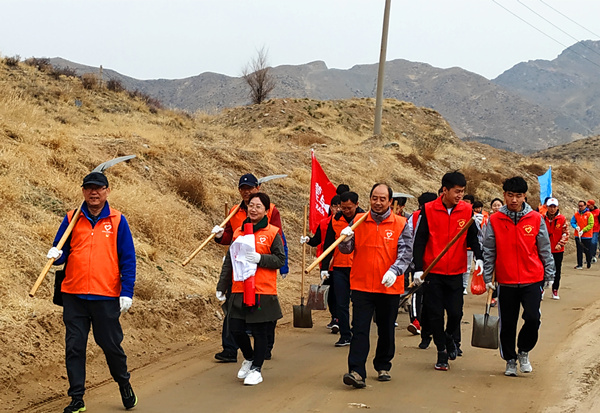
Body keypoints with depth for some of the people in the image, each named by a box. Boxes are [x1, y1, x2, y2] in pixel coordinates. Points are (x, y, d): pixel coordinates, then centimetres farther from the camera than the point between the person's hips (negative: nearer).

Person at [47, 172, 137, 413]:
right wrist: (57, 255, -16)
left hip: (106, 296, -2)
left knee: (111, 345, 6)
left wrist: (127, 293, -5)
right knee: (74, 347, 2)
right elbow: (60, 253, 9)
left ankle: (124, 384, 31)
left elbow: (128, 260, 2)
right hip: (74, 296, 2)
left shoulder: (117, 221, 2)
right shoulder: (71, 219, 7)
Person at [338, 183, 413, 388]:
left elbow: (406, 252, -6)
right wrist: (345, 239, -18)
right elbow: (347, 250, 5)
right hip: (361, 286, 0)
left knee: (386, 331, 12)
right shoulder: (358, 221, 5)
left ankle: (383, 367, 30)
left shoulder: (401, 224, 1)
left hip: (389, 287, 0)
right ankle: (357, 372, -13)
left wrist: (394, 271, -23)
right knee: (359, 329, -9)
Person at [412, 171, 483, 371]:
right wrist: (418, 269, -10)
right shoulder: (429, 210, -7)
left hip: (456, 272, 1)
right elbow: (419, 240, -4)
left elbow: (472, 236, 7)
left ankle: (451, 338, 31)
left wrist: (478, 257, -11)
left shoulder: (467, 210, -1)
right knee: (435, 314, 2)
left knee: (455, 312, -1)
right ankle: (442, 351, 18)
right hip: (432, 272, -1)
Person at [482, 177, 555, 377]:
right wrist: (487, 278, 1)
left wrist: (549, 277, 5)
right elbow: (488, 252, 4)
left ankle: (524, 352, 15)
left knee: (532, 319, -12)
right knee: (507, 324, 7)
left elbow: (545, 250, 5)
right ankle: (510, 360, 26)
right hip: (506, 281, 1)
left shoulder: (536, 219, -1)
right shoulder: (495, 220, -1)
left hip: (532, 280, -1)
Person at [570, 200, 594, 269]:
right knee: (579, 251, 2)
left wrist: (583, 230, -18)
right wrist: (576, 227, -14)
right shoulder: (576, 214, 6)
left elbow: (590, 225, -10)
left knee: (588, 251, 5)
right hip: (578, 236, 3)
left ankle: (589, 262, 27)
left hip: (587, 236, -3)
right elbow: (572, 222, 7)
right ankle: (579, 265, 6)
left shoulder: (589, 214, -5)